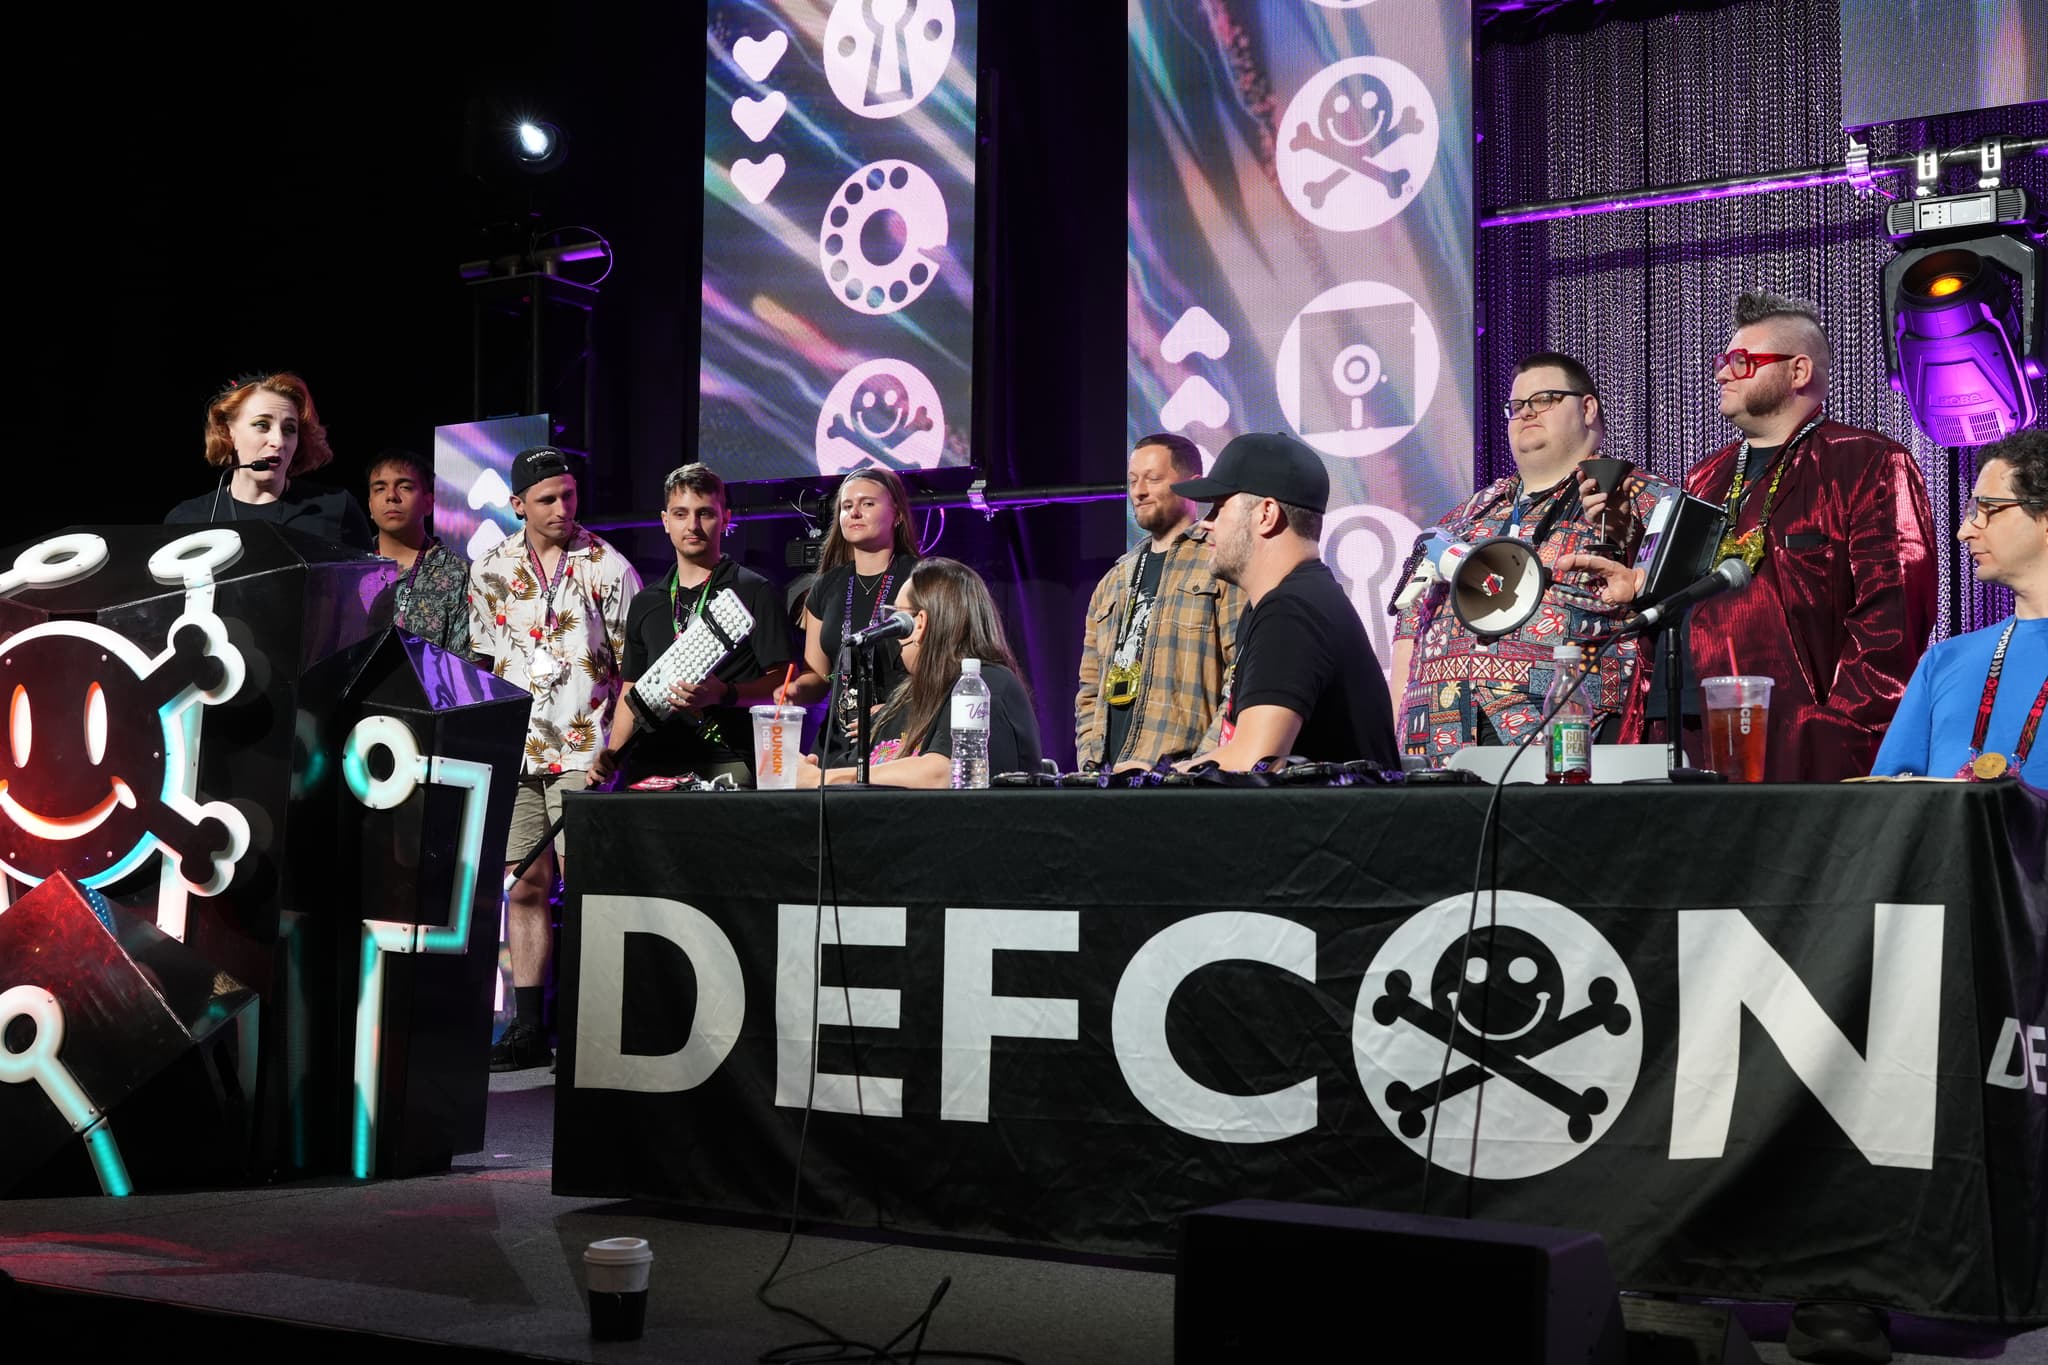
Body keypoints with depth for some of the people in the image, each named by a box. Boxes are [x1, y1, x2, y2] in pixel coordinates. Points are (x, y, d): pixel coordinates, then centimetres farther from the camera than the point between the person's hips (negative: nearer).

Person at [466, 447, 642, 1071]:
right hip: (513, 753, 4)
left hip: (584, 752, -4)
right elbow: (481, 662, 19)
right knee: (525, 885, 6)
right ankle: (528, 1031, 12)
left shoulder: (607, 567, 0)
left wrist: (617, 746, -8)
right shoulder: (491, 571, 11)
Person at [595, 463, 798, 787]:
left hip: (727, 762, -4)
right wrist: (611, 754, 8)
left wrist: (724, 695, -19)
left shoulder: (754, 592, 4)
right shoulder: (645, 604, 20)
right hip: (651, 763, 4)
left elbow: (781, 683, -2)